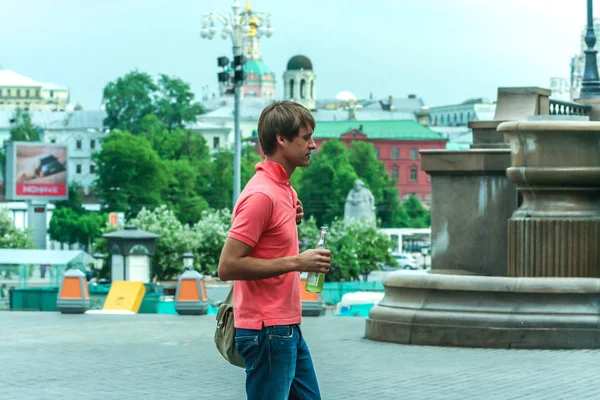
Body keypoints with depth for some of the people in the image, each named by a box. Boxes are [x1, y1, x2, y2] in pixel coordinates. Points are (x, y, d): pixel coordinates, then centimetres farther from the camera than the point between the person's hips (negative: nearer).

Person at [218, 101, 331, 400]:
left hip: (287, 327, 10)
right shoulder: (262, 194, -19)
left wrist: (292, 219, 5)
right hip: (267, 330, -10)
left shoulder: (282, 188, 11)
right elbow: (228, 266, -22)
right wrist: (296, 262, -20)